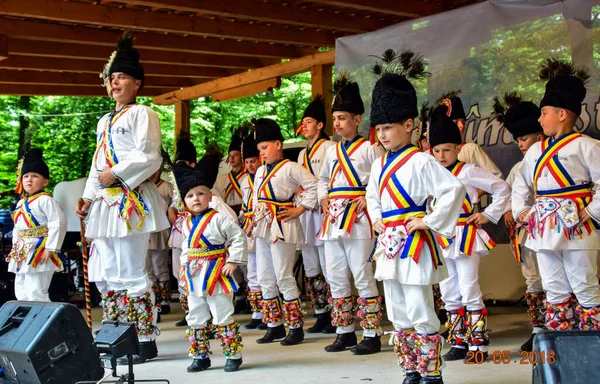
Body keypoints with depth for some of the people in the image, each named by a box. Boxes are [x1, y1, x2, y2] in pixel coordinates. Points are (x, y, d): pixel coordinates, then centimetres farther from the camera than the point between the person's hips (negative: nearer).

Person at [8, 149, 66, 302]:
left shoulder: (45, 200, -11)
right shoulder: (21, 203, 16)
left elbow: (58, 223, -20)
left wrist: (50, 248, -20)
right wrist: (15, 249, 20)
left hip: (39, 254, -10)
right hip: (22, 254, 10)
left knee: (36, 294, -12)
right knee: (21, 294, 15)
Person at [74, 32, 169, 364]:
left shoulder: (142, 114, -1)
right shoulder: (104, 121, 23)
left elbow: (149, 156, -12)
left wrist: (116, 174, -16)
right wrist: (88, 198, 13)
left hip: (131, 200, -9)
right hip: (104, 203, 9)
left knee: (132, 275, -9)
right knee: (111, 276, 9)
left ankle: (146, 342, -3)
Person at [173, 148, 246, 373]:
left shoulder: (218, 219, -11)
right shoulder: (187, 223, 10)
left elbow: (238, 238, -11)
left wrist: (232, 262, -14)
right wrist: (184, 265, 16)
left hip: (215, 276, -7)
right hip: (194, 278, 7)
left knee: (223, 317, -2)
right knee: (196, 319, 12)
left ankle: (234, 355, 8)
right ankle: (200, 357, 23)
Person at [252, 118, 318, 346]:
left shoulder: (290, 168, -8)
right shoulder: (260, 171, 15)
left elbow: (314, 185, -14)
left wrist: (301, 209, -13)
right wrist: (254, 218, 13)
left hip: (282, 227, -8)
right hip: (263, 228, 9)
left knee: (283, 277, -7)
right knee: (264, 278, 10)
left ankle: (296, 327, 1)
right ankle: (275, 325, 19)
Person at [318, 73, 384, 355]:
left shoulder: (369, 149, -4)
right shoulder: (331, 151, 15)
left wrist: (369, 197, -13)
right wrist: (324, 199, 12)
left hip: (358, 220, -7)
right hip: (333, 220, 7)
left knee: (362, 277, -6)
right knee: (336, 278, 10)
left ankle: (372, 335, 1)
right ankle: (344, 332, 20)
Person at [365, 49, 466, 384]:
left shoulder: (421, 161, -14)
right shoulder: (380, 164, 11)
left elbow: (454, 189, -23)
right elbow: (372, 194, 29)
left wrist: (430, 221, -19)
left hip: (414, 244, -8)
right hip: (389, 243, 8)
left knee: (421, 316, -3)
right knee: (398, 316, 13)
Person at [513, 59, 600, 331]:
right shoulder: (536, 150, 12)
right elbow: (521, 185, 22)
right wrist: (521, 211, 10)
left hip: (575, 227, -7)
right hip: (544, 228, 7)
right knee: (554, 290, 12)